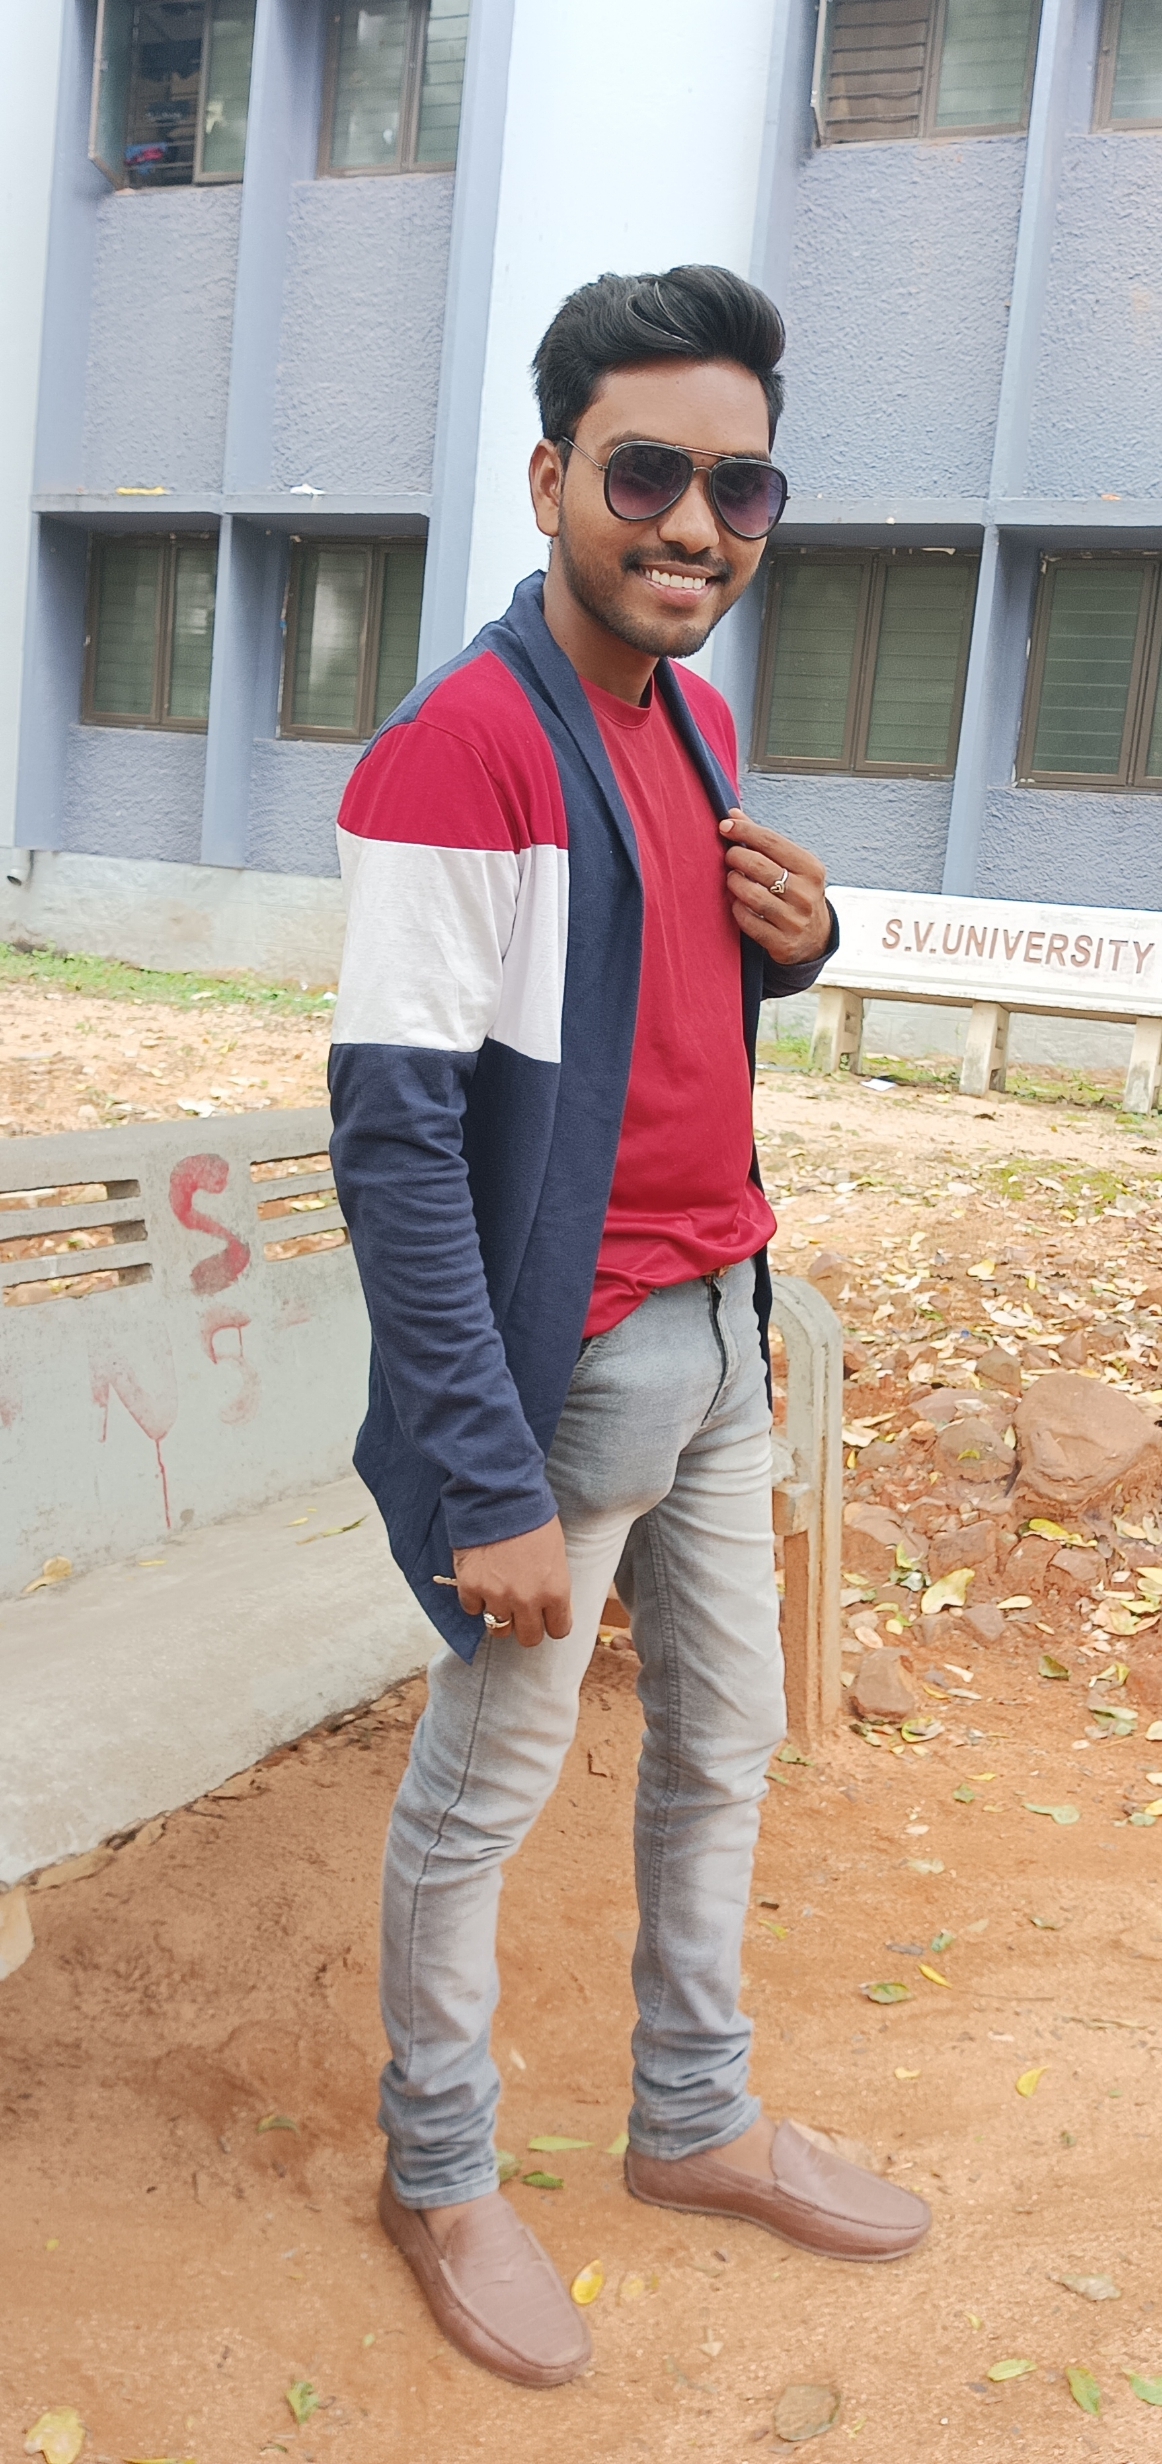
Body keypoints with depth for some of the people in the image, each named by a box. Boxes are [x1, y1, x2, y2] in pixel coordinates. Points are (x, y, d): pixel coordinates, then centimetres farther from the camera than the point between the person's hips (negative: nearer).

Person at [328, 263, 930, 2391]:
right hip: (568, 1356, -8)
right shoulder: (460, 747, -18)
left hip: (719, 1329, 9)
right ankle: (438, 2176, 33)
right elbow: (394, 1139, -22)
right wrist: (488, 1484, -23)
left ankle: (696, 2124, 40)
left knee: (727, 1741, 19)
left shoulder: (695, 716, 8)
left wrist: (787, 947, -4)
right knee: (488, 1785, 9)